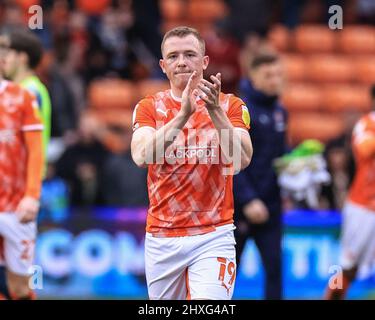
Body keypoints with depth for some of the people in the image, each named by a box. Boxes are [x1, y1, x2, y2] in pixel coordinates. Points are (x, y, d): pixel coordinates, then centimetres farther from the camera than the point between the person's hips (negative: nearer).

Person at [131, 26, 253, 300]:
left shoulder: (230, 106, 3)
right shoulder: (148, 108, 5)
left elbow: (241, 159, -13)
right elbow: (141, 157, -14)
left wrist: (215, 110, -24)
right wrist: (183, 114, -24)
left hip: (213, 236, -2)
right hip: (161, 238, 2)